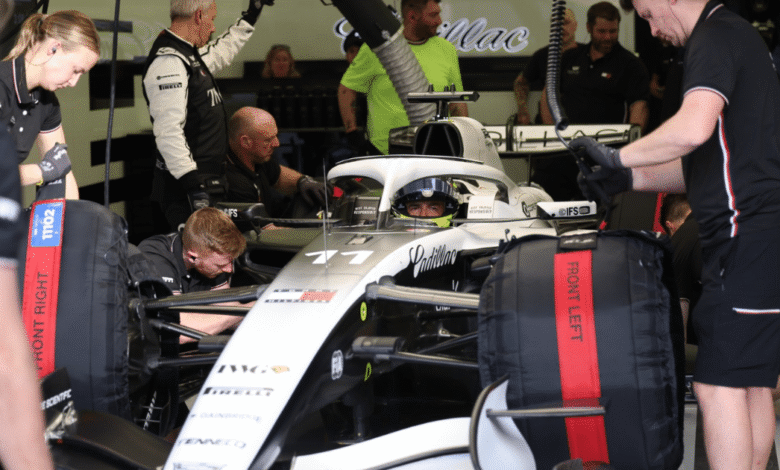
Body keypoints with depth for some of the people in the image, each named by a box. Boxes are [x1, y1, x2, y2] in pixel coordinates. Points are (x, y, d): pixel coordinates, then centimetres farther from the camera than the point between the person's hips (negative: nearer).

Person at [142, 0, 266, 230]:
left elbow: (219, 53, 42)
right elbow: (168, 131, -24)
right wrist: (193, 183, -28)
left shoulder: (188, 55, 17)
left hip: (204, 183, 10)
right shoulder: (168, 62, -16)